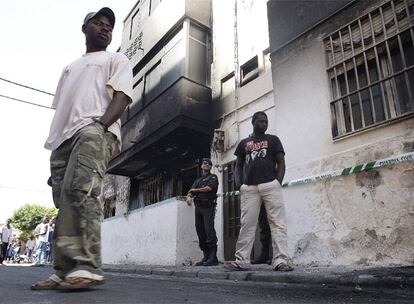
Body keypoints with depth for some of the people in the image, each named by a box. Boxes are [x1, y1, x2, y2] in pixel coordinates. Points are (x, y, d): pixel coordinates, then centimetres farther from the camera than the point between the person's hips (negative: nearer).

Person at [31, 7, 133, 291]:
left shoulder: (116, 59, 18)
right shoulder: (70, 68, 36)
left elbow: (121, 96, 0)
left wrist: (100, 124, -19)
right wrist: (53, 141, 14)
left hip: (94, 131, -7)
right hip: (63, 136, 7)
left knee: (80, 191, -27)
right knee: (65, 201, -1)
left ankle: (86, 267, -29)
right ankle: (66, 271, 1)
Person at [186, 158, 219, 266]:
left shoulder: (213, 177, 10)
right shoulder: (197, 180, 26)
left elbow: (209, 188, -8)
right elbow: (191, 191, 15)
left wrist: (195, 190, 4)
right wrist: (189, 196, -10)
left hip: (208, 206, -6)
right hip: (198, 207, 6)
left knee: (209, 230, -16)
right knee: (200, 231, 0)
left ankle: (213, 258, -16)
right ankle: (205, 257, 3)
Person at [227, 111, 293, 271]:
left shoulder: (273, 140, 17)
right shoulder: (244, 143, 22)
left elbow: (281, 163, 9)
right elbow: (238, 166, 21)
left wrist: (278, 183, -6)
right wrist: (239, 184, 4)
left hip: (270, 185, -1)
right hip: (249, 187, 2)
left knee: (278, 223, -7)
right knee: (246, 224, 0)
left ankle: (280, 261, -7)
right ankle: (242, 260, 5)